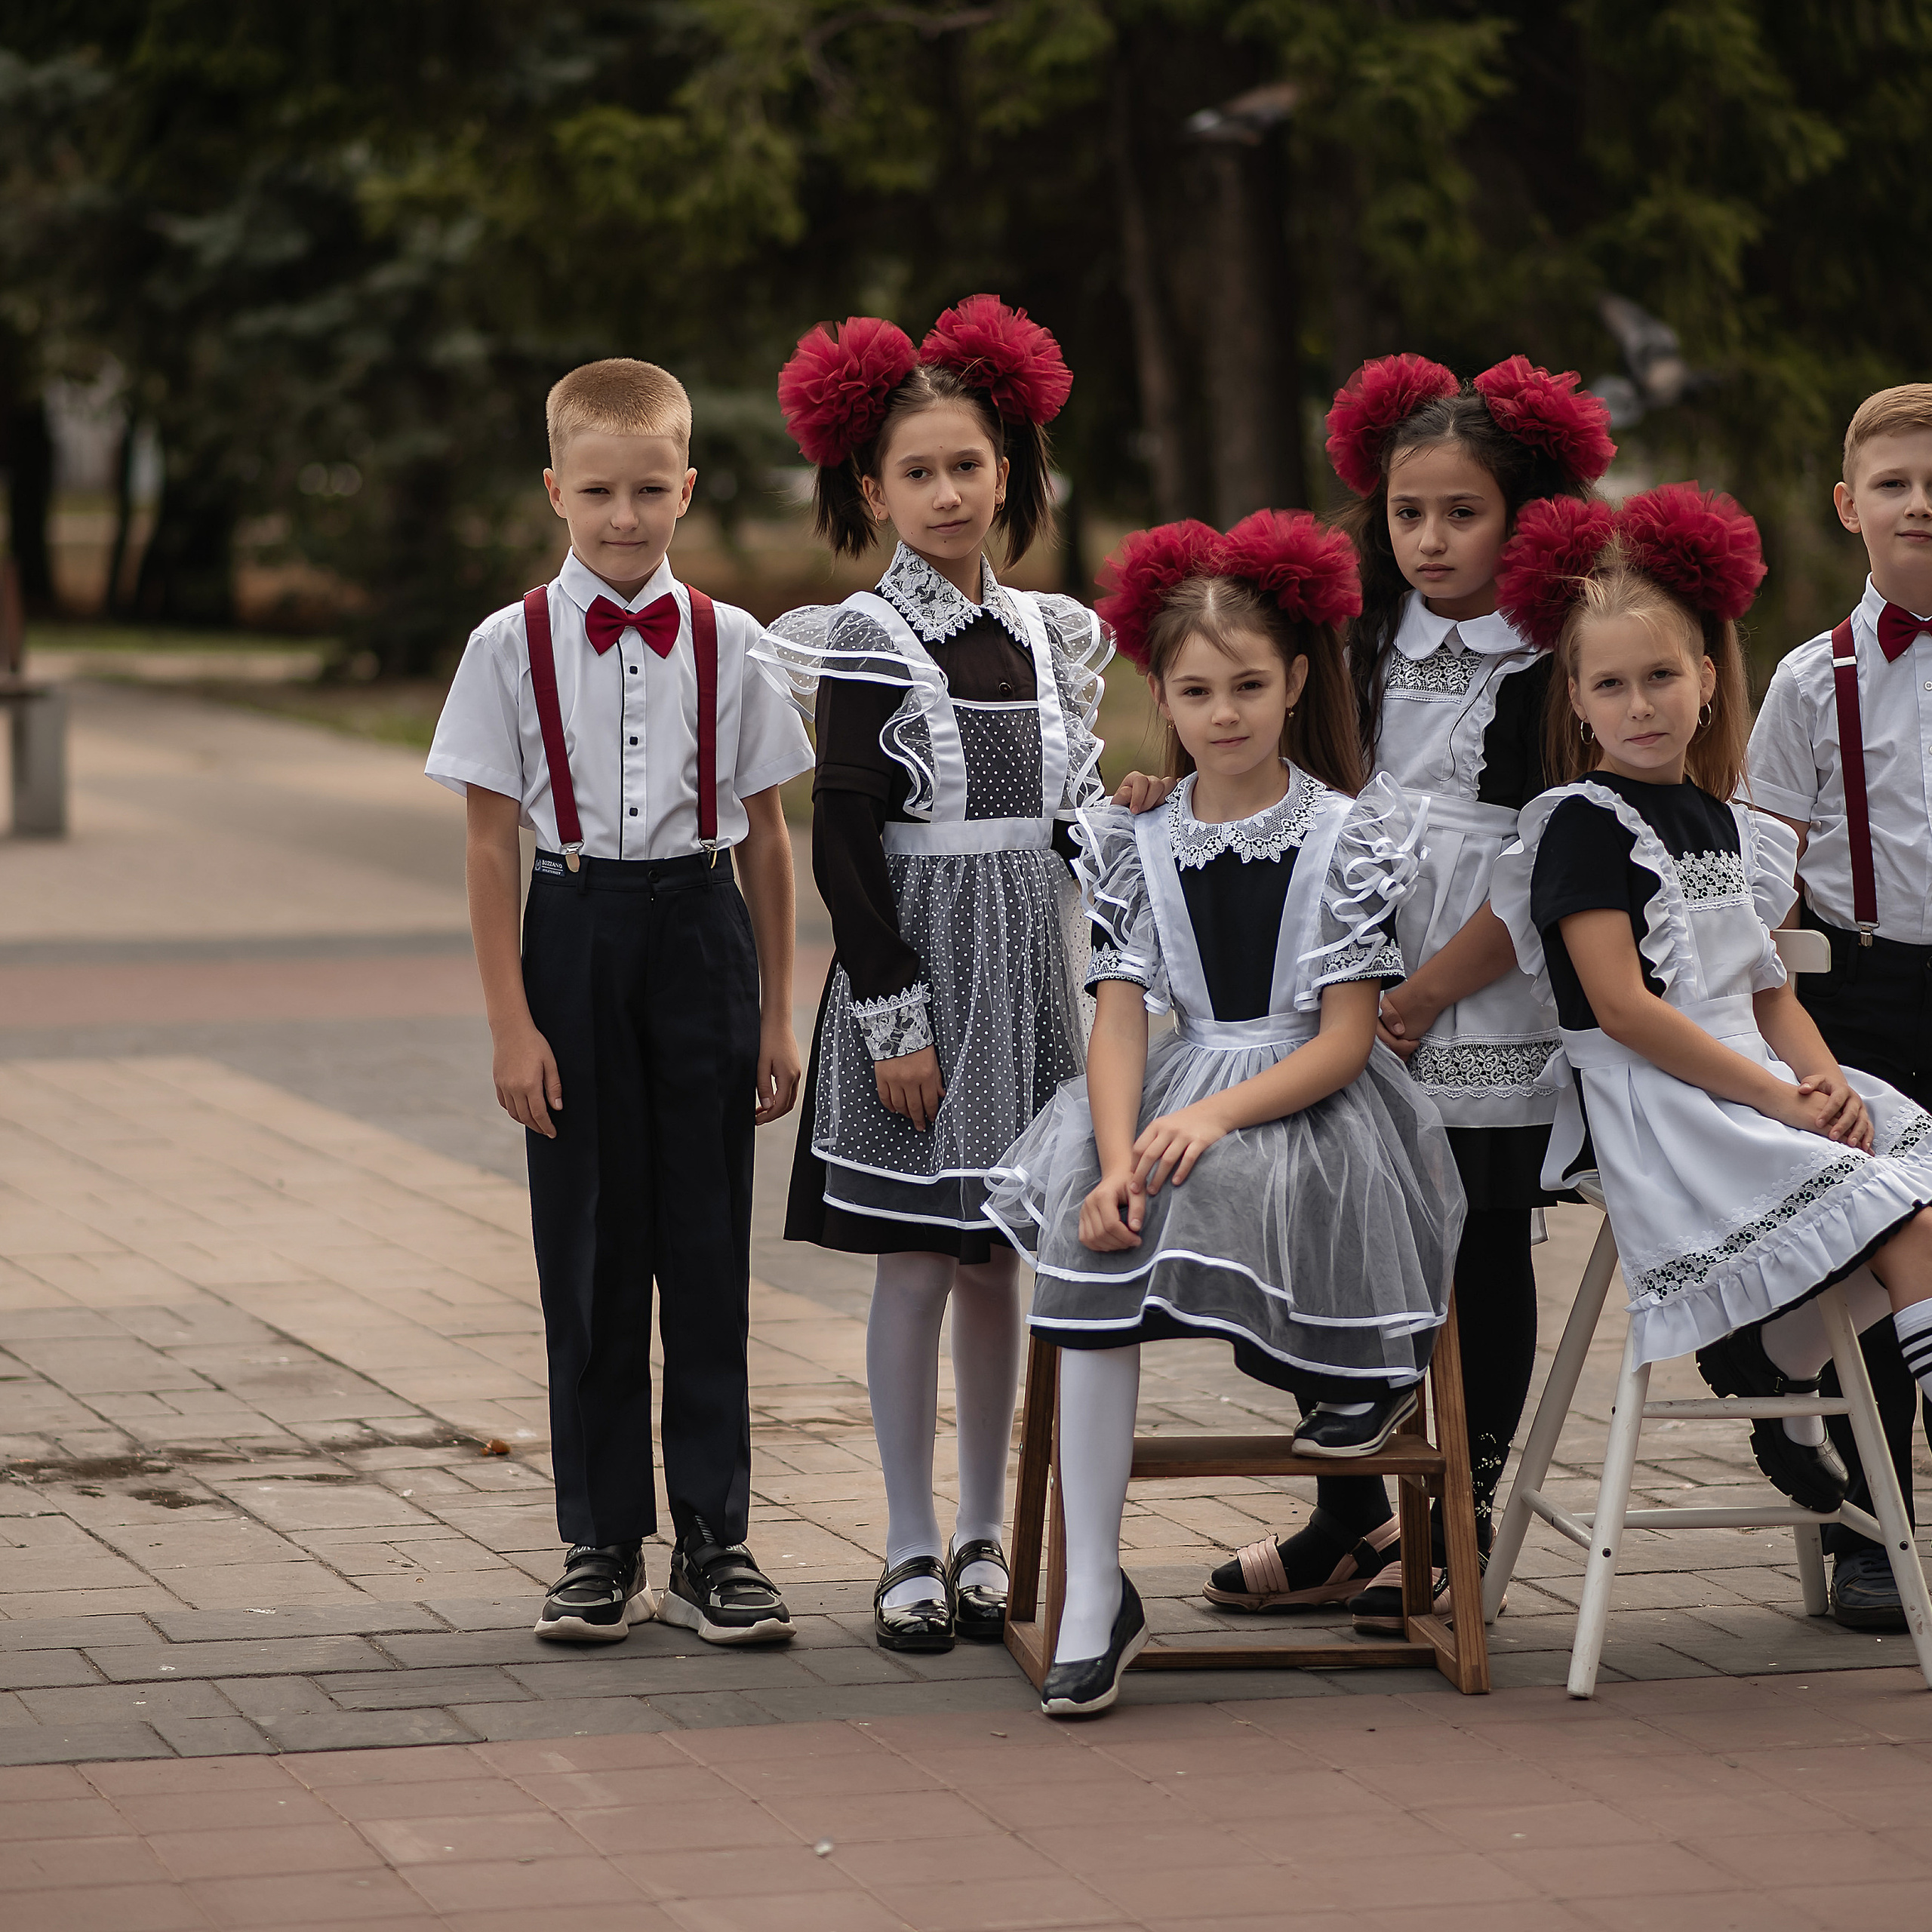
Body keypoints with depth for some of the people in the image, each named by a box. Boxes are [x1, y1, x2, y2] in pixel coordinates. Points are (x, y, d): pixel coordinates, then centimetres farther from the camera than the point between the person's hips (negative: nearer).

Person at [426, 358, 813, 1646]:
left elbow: (766, 837, 7)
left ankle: (714, 1541, 11)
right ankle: (603, 1548, 14)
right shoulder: (514, 648, -2)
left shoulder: (727, 645, 2)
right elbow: (492, 845, -2)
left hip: (700, 933, 1)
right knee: (589, 1250, 4)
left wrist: (778, 1015, 6)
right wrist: (513, 1023, -7)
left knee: (707, 1246, 2)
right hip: (576, 929, -1)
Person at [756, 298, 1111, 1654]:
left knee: (997, 1264, 9)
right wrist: (895, 1019, -14)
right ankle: (913, 1554, 7)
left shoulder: (1051, 636, 9)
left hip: (1033, 976, 5)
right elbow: (843, 843, -10)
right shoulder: (867, 642, -7)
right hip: (917, 972, -5)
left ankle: (987, 1540, 18)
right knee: (916, 1264, -2)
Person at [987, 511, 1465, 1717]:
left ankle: (1374, 1370, -3)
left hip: (1309, 1101, -3)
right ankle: (1096, 1594, -26)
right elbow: (1120, 1025, -2)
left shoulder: (1346, 836, -1)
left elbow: (1346, 1039, -8)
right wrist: (1118, 1160, -22)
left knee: (1223, 1186, -37)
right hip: (1177, 1103, 3)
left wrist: (1216, 1119, -23)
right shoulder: (1137, 846, 8)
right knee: (1095, 1233, -28)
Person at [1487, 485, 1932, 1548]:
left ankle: (1769, 1368, -1)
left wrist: (1824, 1078, -5)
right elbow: (1623, 1007, -14)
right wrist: (1781, 1101, -16)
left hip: (1754, 1087, 8)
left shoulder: (1726, 823, 16)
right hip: (1654, 1104, -8)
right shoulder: (1584, 822, -6)